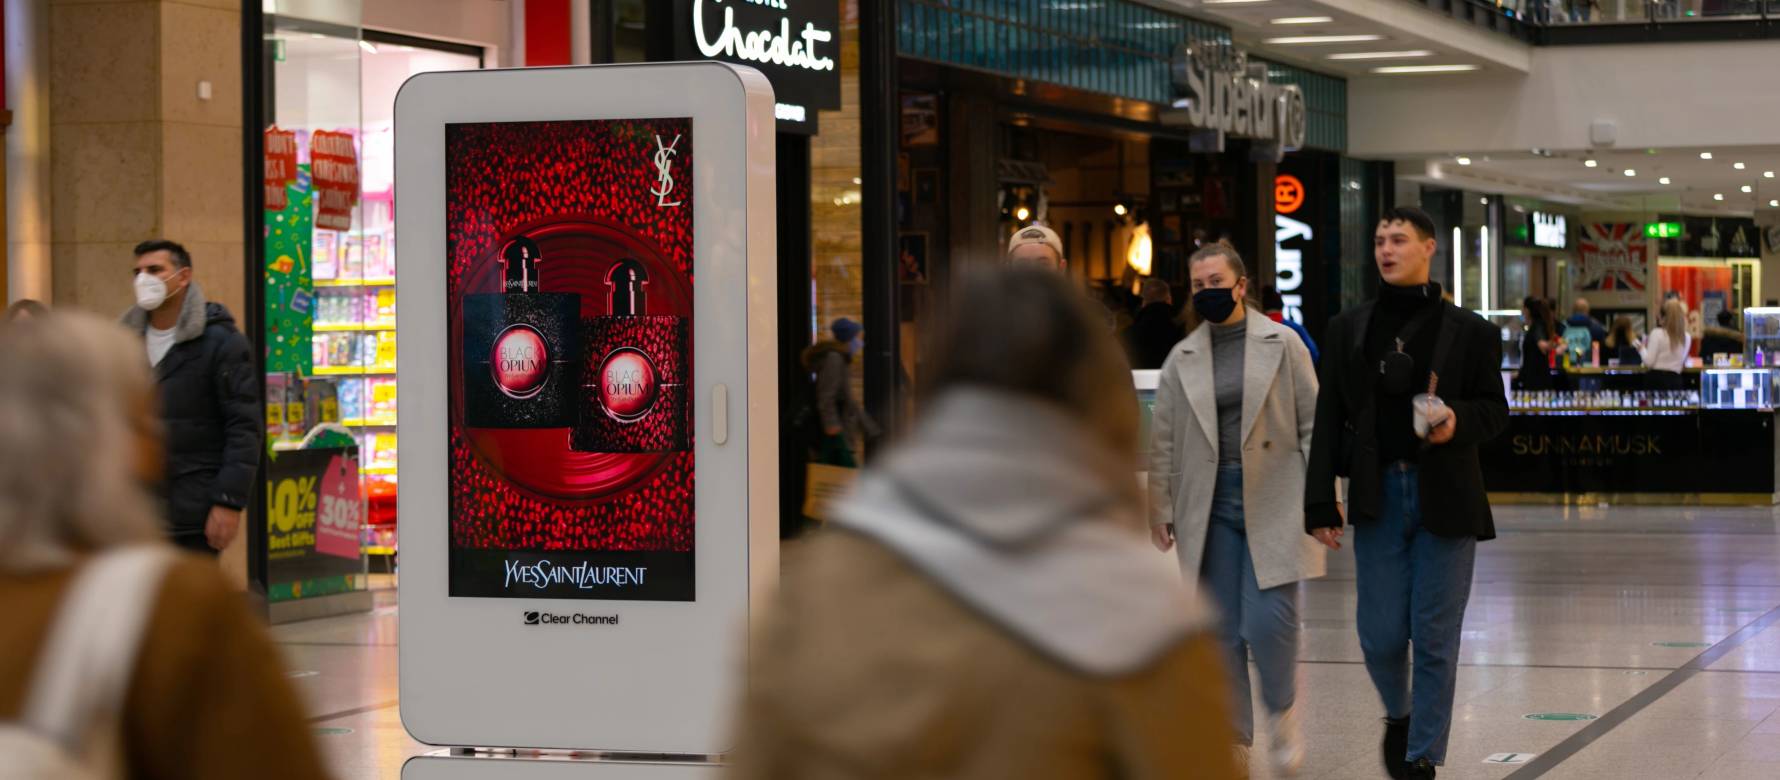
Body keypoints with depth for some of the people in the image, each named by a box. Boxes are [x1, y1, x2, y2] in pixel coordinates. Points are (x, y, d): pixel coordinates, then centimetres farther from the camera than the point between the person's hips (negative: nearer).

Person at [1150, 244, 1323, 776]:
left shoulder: (1282, 344, 2)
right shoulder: (1181, 359, 8)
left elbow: (1312, 423, 1)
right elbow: (1164, 441, 11)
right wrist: (1160, 510, 7)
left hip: (1274, 502, -3)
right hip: (1210, 507, 3)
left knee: (1268, 621, -13)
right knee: (1223, 631, 4)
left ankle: (1283, 714, 13)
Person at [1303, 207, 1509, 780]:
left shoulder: (1470, 332, 2)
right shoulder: (1347, 330, 7)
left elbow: (1496, 411, 6)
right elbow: (1329, 421, 5)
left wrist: (1458, 420, -17)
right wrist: (1321, 503, -1)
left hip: (1446, 498, -1)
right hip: (1377, 496, 2)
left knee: (1435, 638, 1)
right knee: (1381, 634, 1)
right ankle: (1399, 715, 32)